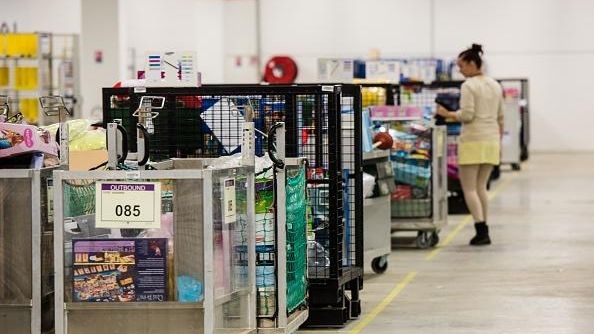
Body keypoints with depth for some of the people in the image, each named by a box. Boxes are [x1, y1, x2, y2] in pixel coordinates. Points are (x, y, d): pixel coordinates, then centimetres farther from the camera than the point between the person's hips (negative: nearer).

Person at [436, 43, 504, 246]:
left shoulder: (469, 86, -10)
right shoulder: (495, 85, 14)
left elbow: (467, 115, -18)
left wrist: (447, 114, -5)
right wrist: (499, 141, 25)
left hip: (473, 141, -7)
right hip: (492, 141, 7)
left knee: (469, 188, -1)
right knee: (481, 187, 14)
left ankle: (481, 231, -12)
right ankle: (483, 231, 11)